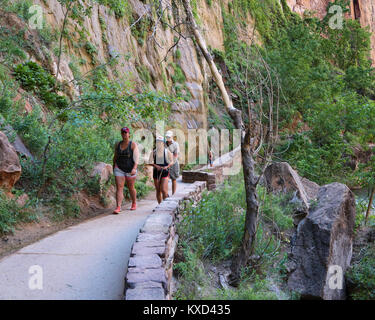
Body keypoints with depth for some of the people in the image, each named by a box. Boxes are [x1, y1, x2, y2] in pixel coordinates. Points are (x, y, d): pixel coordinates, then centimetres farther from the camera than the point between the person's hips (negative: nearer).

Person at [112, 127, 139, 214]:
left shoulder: (133, 144, -9)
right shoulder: (118, 144, 4)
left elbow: (136, 157, -17)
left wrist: (134, 168, -28)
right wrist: (113, 167, 20)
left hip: (130, 170, -2)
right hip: (119, 169, 2)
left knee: (131, 188, 12)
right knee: (119, 188, -9)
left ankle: (134, 203, 35)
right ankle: (118, 207, -15)